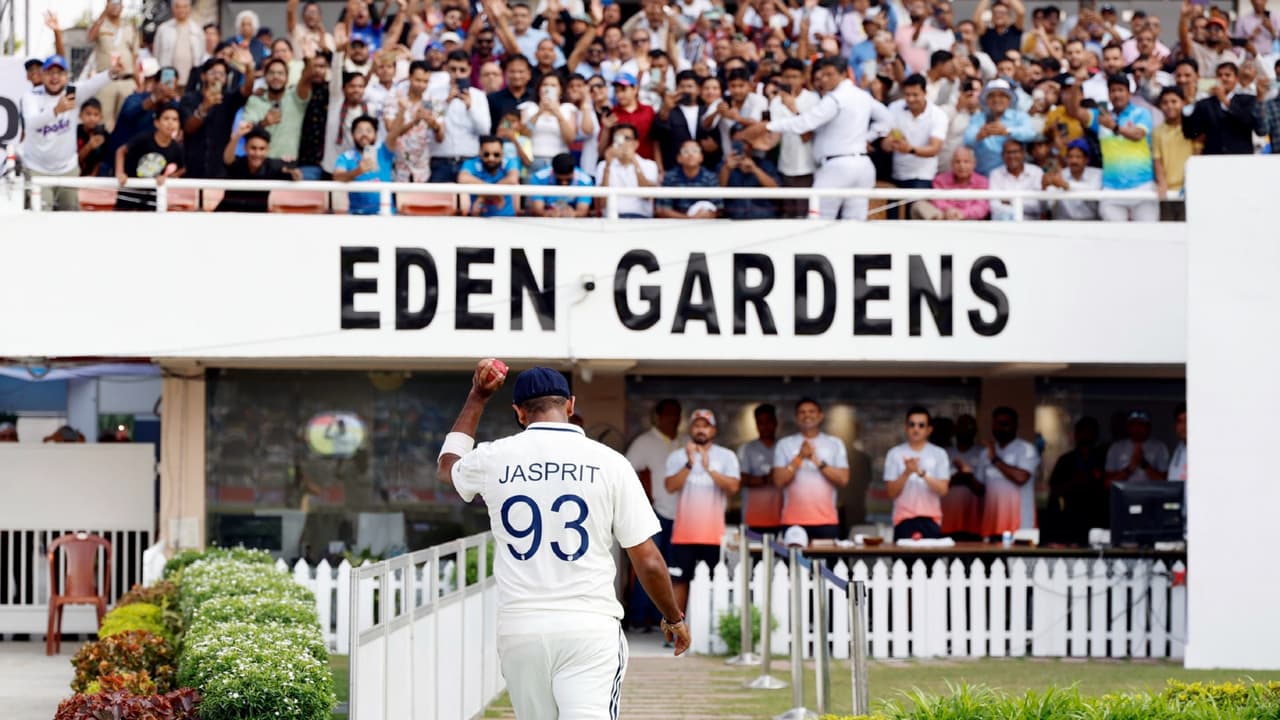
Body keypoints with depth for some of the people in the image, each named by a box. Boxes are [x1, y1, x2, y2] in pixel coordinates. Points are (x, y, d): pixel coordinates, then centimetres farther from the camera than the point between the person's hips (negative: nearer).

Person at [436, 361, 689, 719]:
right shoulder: (608, 462, -1)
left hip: (519, 632, 3)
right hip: (590, 629, -3)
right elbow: (648, 562, -1)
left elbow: (446, 466, 31)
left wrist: (477, 398, 37)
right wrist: (674, 619, 15)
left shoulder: (494, 459, 5)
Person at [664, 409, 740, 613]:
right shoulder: (678, 456, 5)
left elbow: (733, 487, -10)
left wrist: (709, 468, -20)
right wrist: (689, 464, -19)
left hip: (714, 534, -1)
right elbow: (671, 486, -8)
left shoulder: (726, 456, 3)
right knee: (680, 581, 1)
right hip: (684, 533, 1)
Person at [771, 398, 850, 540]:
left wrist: (818, 462, -10)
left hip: (826, 521, 1)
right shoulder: (784, 444, 8)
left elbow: (843, 479, 0)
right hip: (794, 522, -1)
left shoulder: (835, 444, 9)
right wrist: (799, 457, -11)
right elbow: (779, 481, -2)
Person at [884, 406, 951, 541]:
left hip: (931, 519, 1)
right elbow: (892, 493, 0)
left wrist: (921, 473, -18)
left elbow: (942, 490, -4)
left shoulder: (939, 454, 5)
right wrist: (906, 473, -17)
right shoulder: (895, 454, 3)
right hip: (904, 519, -1)